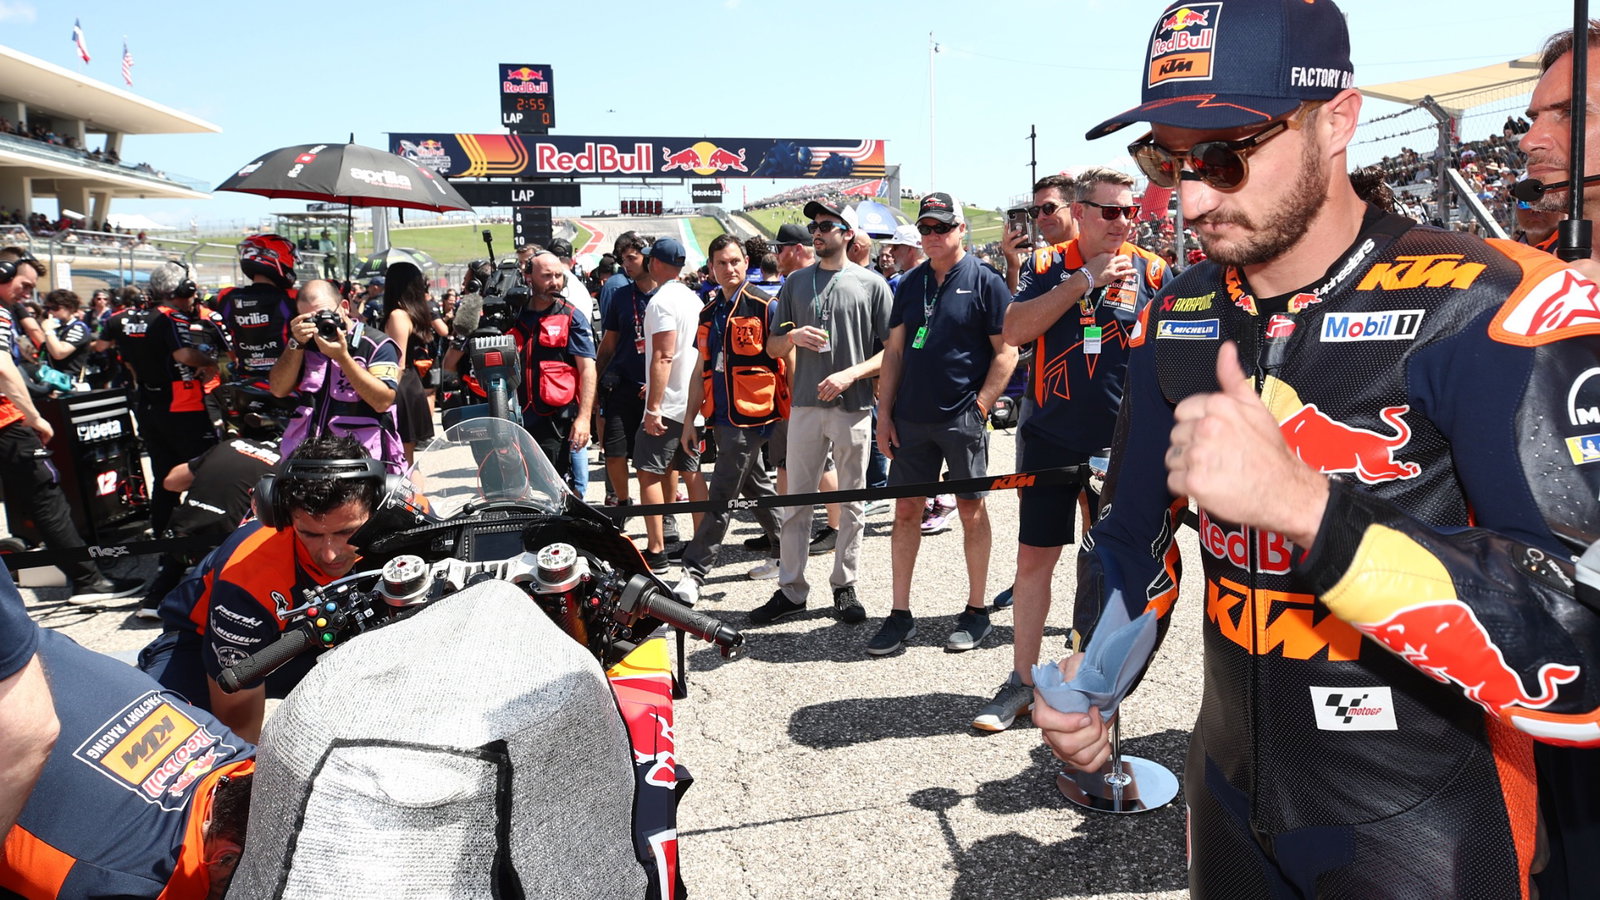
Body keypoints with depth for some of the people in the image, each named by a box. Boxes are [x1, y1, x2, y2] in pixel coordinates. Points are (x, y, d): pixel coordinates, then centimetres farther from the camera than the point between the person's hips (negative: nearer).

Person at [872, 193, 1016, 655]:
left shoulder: (985, 281, -3)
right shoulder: (911, 283, 11)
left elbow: (1006, 352, -5)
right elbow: (894, 351, 12)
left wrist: (980, 407, -12)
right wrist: (884, 413, 6)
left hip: (962, 419, -4)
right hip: (911, 417, 5)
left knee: (971, 509, 5)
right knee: (905, 509, 6)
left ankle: (977, 612, 18)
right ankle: (900, 615, 14)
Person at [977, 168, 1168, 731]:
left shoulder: (1151, 272, 1)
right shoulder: (1049, 267, 3)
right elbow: (1013, 331, -12)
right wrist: (1085, 279, -16)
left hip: (1118, 446, 0)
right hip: (1050, 439, 1)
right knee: (1033, 559, 5)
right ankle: (1022, 682, 18)